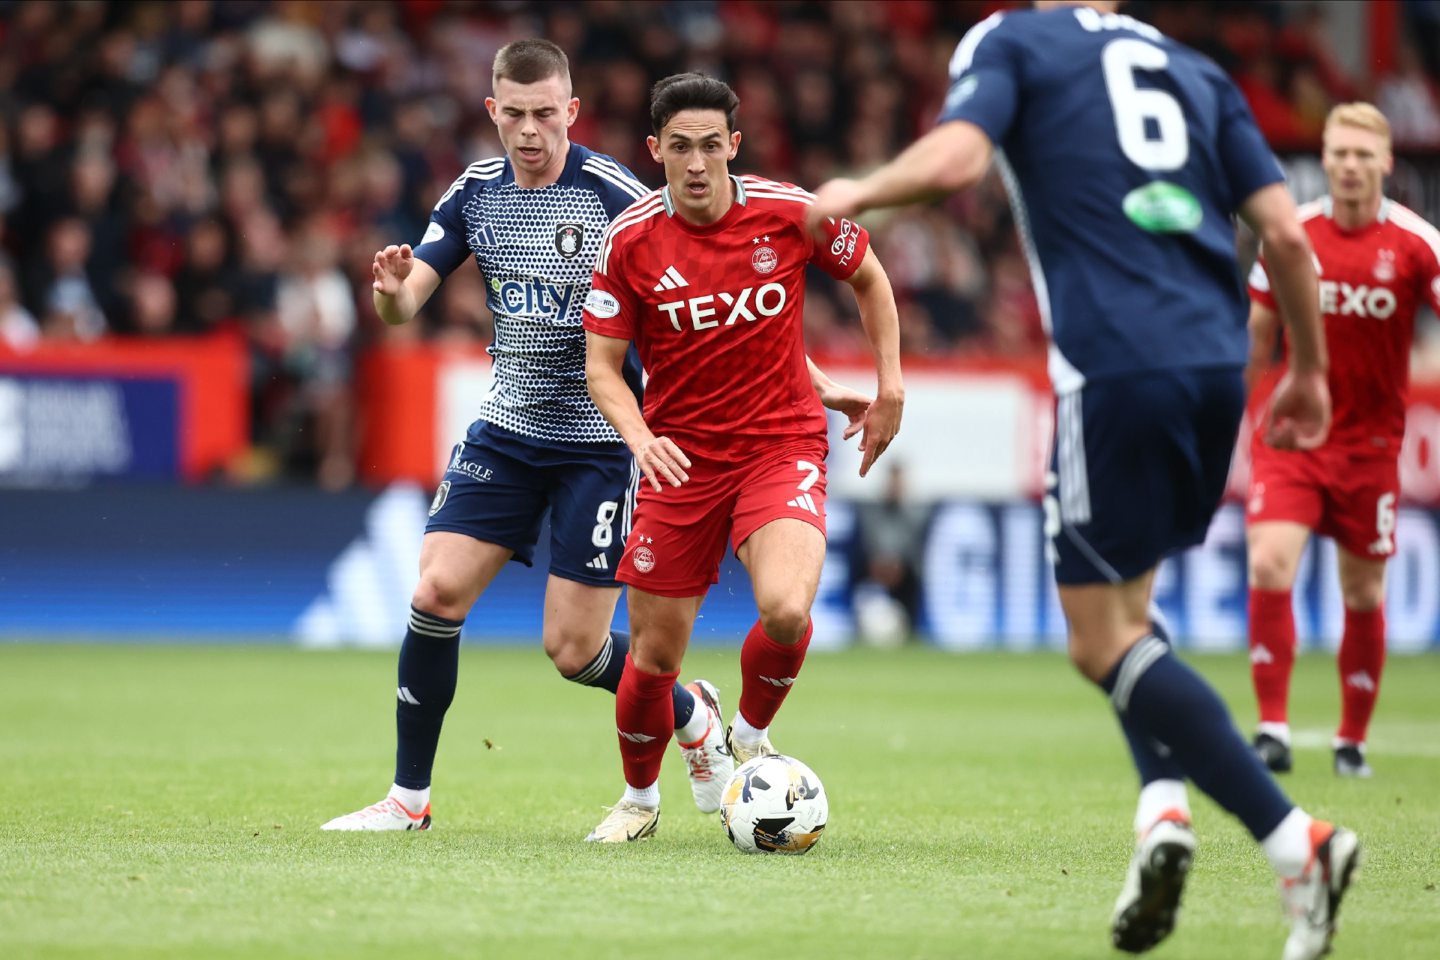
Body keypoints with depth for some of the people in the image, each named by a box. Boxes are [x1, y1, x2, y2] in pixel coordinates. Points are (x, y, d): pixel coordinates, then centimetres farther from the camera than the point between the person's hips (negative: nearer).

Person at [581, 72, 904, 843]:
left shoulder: (790, 214, -8)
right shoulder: (630, 239, -8)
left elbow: (868, 278, 11)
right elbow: (602, 364, -3)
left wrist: (889, 388, 7)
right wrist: (639, 437, -22)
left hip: (781, 446, -1)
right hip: (679, 459, 1)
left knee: (786, 611, -27)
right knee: (654, 655, 2)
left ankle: (750, 736, 5)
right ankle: (639, 796, 32)